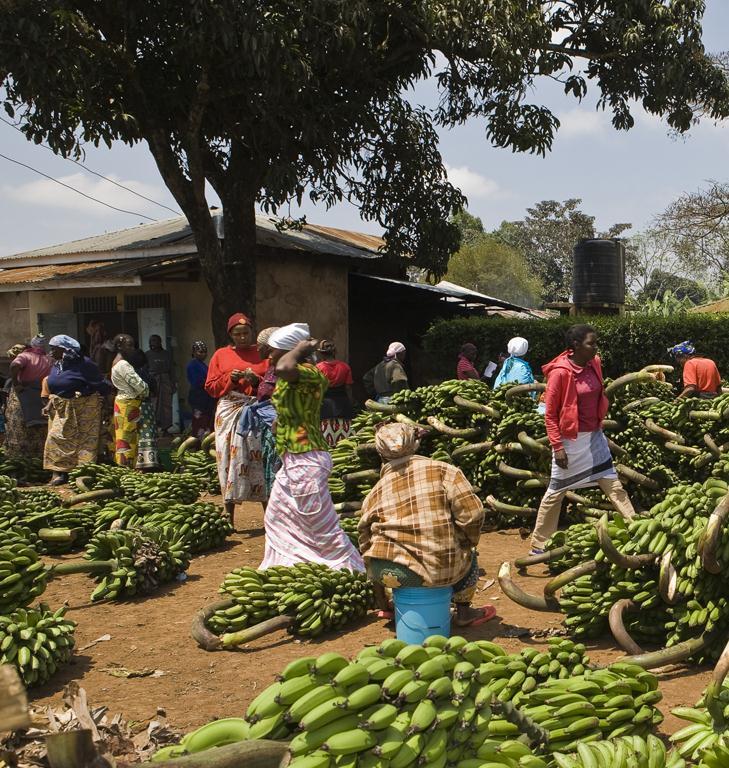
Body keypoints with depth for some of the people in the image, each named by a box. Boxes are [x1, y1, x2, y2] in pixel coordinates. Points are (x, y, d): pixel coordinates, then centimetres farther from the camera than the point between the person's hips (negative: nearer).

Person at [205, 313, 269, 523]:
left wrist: (256, 381, -11)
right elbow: (210, 387, 9)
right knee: (230, 461, -1)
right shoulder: (221, 355, 13)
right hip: (229, 413, 1)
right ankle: (228, 519, 5)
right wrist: (229, 379, -6)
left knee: (260, 460, -6)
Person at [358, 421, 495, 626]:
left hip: (385, 573, 2)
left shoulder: (375, 493, 10)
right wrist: (469, 541, 15)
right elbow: (471, 512, -8)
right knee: (468, 556, 31)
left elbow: (365, 542, 18)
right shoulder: (443, 470, 2)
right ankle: (464, 612, 37)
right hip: (438, 570, -2)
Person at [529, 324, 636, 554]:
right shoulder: (560, 373, -19)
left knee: (613, 483, 9)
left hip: (594, 436, 6)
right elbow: (550, 414, -15)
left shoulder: (594, 363, 0)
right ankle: (539, 544, 16)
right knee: (556, 490, 5)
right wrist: (557, 446, -17)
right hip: (570, 440, -6)